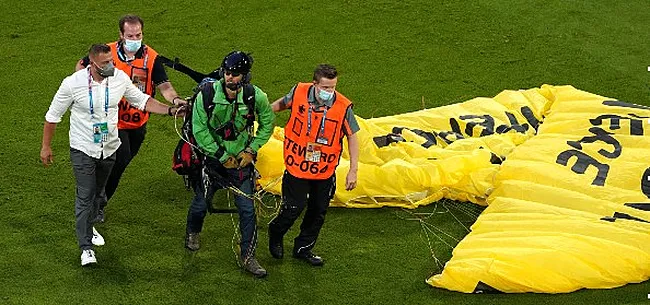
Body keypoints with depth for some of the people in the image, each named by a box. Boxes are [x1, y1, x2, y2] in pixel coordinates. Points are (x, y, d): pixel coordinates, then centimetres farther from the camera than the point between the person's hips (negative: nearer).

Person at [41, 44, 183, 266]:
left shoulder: (120, 78, -9)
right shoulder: (73, 83, -19)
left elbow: (142, 101, 5)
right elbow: (53, 116, -7)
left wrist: (170, 111, -5)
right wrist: (46, 147, -3)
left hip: (109, 148, 4)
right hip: (83, 148, -4)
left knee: (98, 192, 20)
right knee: (85, 196, -7)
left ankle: (88, 225, 45)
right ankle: (86, 247, -1)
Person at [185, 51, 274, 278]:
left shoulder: (256, 96, -14)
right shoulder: (207, 95, -18)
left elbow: (267, 124, 3)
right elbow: (199, 131, -12)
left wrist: (252, 150, -4)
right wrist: (221, 156, -11)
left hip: (241, 159, 1)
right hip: (213, 158, 0)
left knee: (247, 208, -3)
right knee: (202, 201, 12)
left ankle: (248, 256, 9)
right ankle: (192, 232, 45)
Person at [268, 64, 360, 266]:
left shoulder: (343, 107, -17)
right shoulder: (299, 93, -14)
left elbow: (352, 137, -5)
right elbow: (283, 103, 12)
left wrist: (353, 170, -8)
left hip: (325, 170, 1)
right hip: (297, 164, -1)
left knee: (318, 211, 13)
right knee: (293, 208, 2)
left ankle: (303, 248, 35)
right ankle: (275, 233, 34)